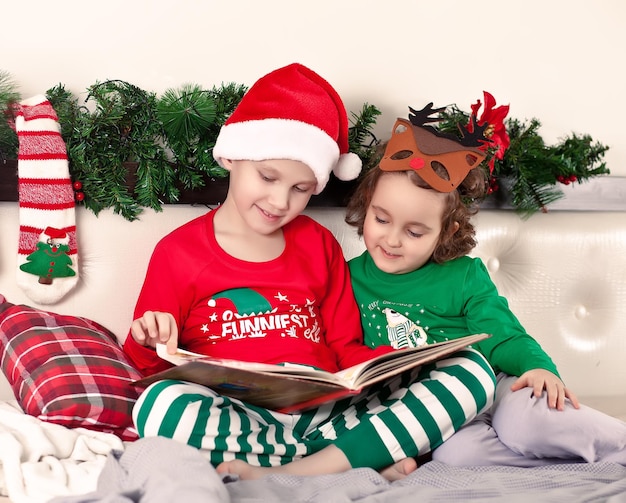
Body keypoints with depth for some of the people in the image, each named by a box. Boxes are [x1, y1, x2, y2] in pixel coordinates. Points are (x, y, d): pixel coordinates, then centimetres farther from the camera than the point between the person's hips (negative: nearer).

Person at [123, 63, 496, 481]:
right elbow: (148, 367, 8)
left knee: (471, 372, -14)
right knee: (159, 405, -37)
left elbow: (346, 350, 14)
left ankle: (302, 470, -26)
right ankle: (370, 455, -24)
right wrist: (150, 345, -15)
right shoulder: (179, 252, 5)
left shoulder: (319, 245, 14)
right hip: (239, 414, -3)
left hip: (325, 409, 3)